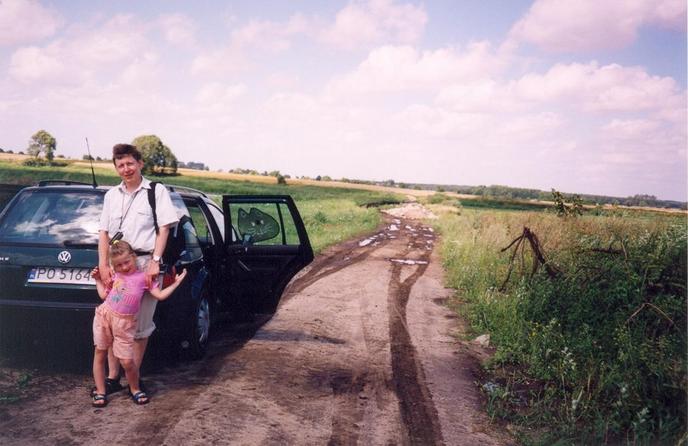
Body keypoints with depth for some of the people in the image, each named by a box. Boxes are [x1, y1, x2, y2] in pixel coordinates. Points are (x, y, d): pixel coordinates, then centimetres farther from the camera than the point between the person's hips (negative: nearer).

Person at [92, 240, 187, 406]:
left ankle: (135, 389, 18)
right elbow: (104, 295, 16)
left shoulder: (143, 277, 1)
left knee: (127, 362, -7)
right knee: (100, 354, 7)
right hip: (104, 315, 3)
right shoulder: (115, 276, 11)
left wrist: (176, 283, -4)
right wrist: (98, 280, 17)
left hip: (124, 323, -3)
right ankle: (100, 392, 20)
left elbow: (160, 295, -2)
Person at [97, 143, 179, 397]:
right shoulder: (111, 195, 14)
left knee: (140, 325, 2)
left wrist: (155, 262, -14)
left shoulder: (156, 192, 2)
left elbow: (164, 229, -4)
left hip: (144, 263, -4)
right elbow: (104, 233, 11)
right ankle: (112, 378, 15)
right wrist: (103, 265, -2)